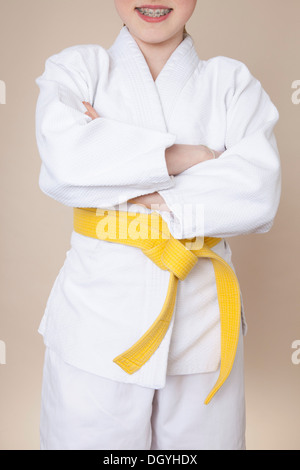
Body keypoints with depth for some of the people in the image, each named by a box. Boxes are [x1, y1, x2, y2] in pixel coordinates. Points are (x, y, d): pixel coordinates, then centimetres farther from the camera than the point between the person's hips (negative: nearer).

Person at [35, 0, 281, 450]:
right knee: (87, 434, 13)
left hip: (202, 317, 1)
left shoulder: (233, 82, 5)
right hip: (99, 309, 0)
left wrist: (137, 194, -14)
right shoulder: (76, 68, 4)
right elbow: (63, 160, -18)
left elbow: (259, 194, -11)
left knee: (201, 435, 16)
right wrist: (191, 156, -13)